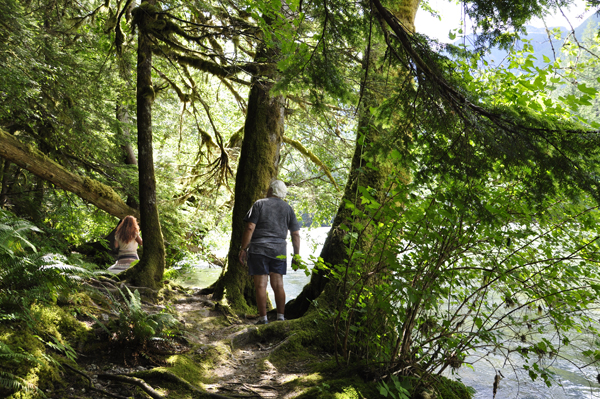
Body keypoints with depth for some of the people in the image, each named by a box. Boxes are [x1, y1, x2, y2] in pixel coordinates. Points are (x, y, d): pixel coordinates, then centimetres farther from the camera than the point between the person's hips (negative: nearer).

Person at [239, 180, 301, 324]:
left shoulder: (259, 204, 0)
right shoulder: (288, 208, 11)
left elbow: (250, 228, -9)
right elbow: (295, 234, 7)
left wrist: (243, 249, -5)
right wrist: (296, 256, 12)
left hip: (258, 249, -3)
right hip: (279, 250, 4)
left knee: (261, 285, -1)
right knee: (278, 284, 10)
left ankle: (263, 319, -1)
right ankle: (280, 317, 11)